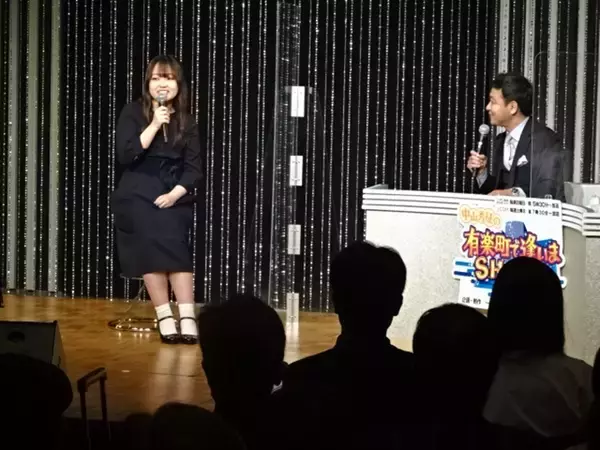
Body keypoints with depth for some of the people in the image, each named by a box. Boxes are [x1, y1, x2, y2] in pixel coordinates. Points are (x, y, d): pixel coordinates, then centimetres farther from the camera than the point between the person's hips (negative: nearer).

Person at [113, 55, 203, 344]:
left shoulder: (186, 121, 9)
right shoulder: (133, 113, 2)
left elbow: (194, 167, 5)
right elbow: (125, 156, -11)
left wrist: (175, 194, -12)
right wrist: (154, 125, -15)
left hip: (173, 195, 2)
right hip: (138, 193, -1)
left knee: (174, 245, -20)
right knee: (152, 246, -19)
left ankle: (187, 318, -24)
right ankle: (165, 318, -16)